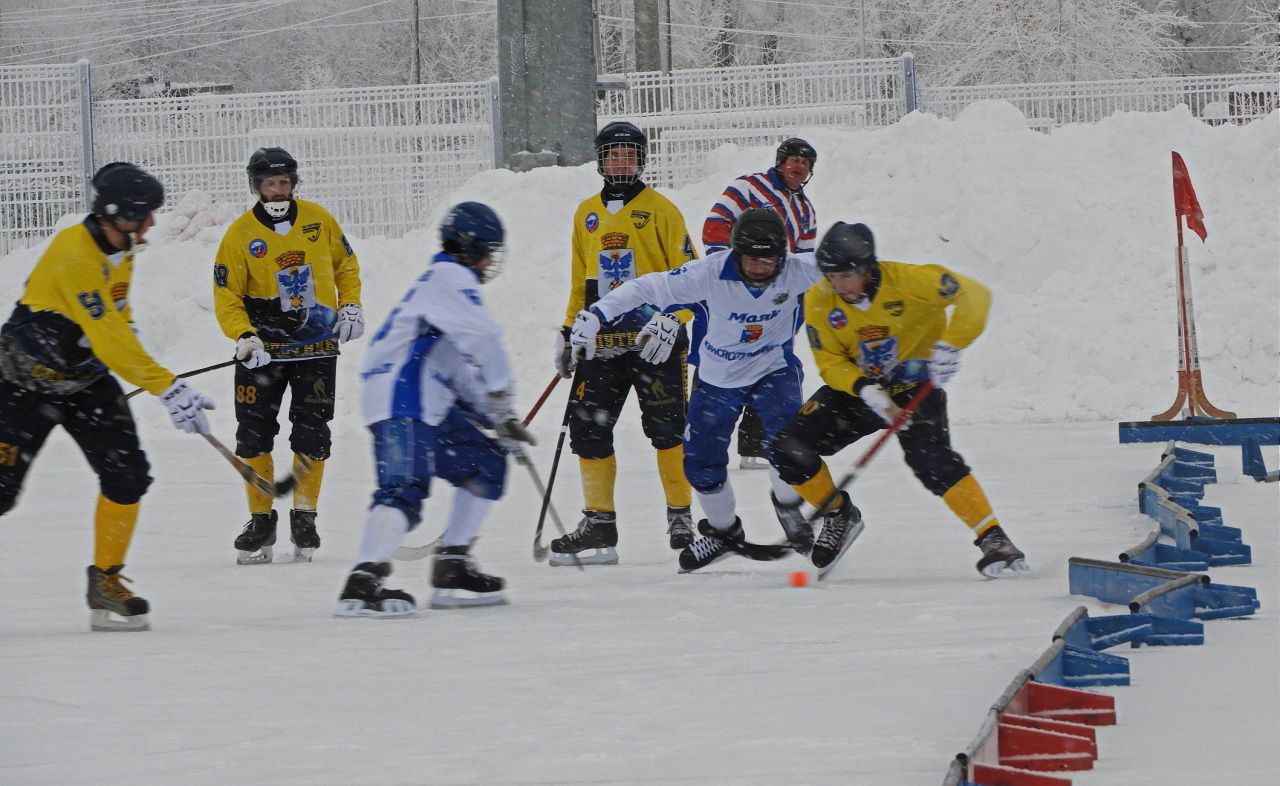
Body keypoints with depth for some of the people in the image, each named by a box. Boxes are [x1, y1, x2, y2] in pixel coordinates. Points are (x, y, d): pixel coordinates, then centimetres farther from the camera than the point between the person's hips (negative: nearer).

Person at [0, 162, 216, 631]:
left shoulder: (119, 249, 0)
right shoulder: (74, 254, -28)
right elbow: (107, 337, -32)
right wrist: (168, 389, -35)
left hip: (85, 378, 7)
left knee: (127, 476, -6)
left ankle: (106, 582, 5)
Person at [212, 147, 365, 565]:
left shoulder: (318, 219, -1)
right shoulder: (240, 234, -8)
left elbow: (346, 263, 15)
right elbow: (226, 297, -7)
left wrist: (350, 304, 2)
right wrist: (244, 337, -21)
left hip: (317, 346, 1)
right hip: (263, 349, -1)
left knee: (312, 436, 1)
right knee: (254, 435, -2)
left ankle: (304, 516, 15)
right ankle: (261, 520, 11)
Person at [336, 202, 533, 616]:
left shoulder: (449, 282, 30)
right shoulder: (450, 278, -3)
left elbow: (462, 371, 30)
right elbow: (483, 338, -17)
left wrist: (498, 419, 23)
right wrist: (501, 400, -8)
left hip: (433, 404, 10)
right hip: (403, 400, -10)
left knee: (486, 465, 16)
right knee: (405, 486, -24)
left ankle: (452, 570, 15)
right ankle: (363, 582, -37)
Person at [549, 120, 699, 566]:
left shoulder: (660, 209, 1)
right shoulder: (587, 214, 16)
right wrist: (568, 333, 19)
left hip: (654, 340, -5)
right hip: (601, 341, 5)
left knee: (666, 428, -6)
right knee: (588, 428, 0)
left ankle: (681, 517, 4)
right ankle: (599, 523, 7)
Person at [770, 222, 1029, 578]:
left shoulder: (909, 281, -25)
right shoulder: (819, 302, -13)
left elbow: (975, 296, -21)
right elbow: (830, 362, -9)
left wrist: (949, 345, -31)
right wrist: (864, 389, -28)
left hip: (914, 384, -4)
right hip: (856, 385, 4)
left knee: (930, 458, -30)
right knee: (789, 450, -9)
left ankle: (993, 539, -26)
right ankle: (839, 516, 16)